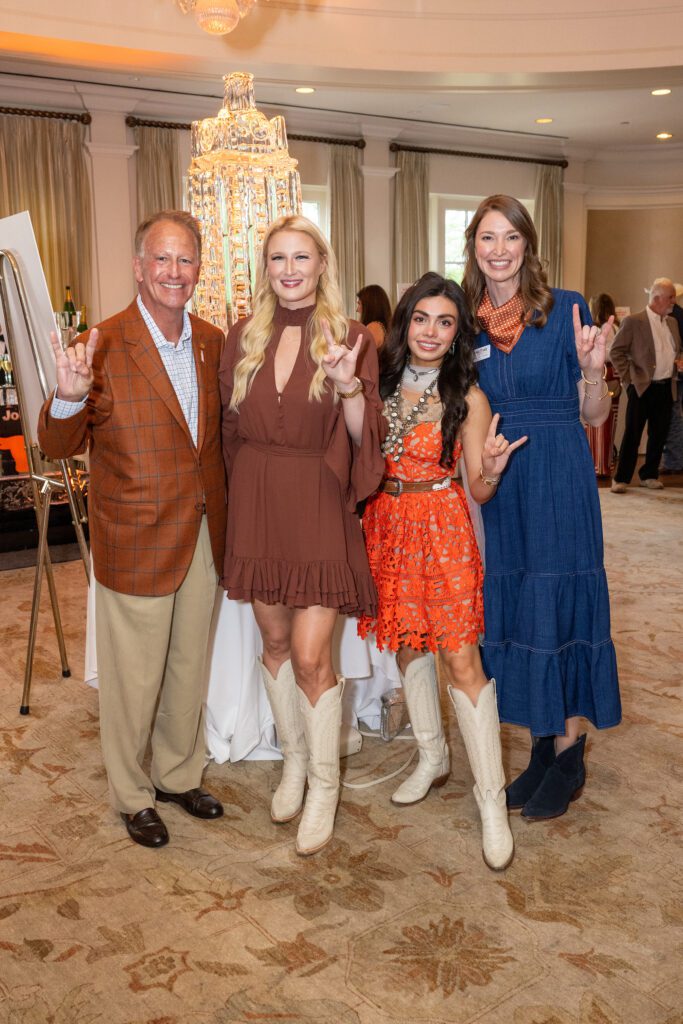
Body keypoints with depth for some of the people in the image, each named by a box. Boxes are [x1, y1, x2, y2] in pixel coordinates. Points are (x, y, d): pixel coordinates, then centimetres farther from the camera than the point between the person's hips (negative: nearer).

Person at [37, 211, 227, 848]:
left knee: (189, 669, 20)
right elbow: (57, 447, -15)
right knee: (134, 680, 10)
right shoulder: (105, 347, -15)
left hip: (202, 537, 5)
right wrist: (69, 398, -35)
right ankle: (132, 796, 33)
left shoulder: (213, 342, 3)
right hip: (136, 543, -5)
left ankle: (179, 776, 42)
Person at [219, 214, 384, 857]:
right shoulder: (243, 338, 6)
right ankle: (293, 759, 35)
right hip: (256, 504, 4)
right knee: (274, 641, 14)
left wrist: (349, 386, -23)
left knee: (310, 655, -6)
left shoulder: (351, 339, -3)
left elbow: (364, 440, -7)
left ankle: (324, 785, 15)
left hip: (319, 507, -4)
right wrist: (239, 500, 9)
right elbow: (231, 428, 14)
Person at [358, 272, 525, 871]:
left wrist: (492, 470, -29)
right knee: (407, 643, 15)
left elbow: (478, 490, -6)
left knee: (461, 660, -7)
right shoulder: (382, 381, 4)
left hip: (442, 525, -5)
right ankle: (432, 757, 35)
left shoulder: (467, 397, -7)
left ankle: (492, 801, 3)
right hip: (386, 522, 5)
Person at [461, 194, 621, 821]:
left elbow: (595, 416, -3)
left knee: (562, 602, 0)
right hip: (495, 482, 4)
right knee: (511, 604, 9)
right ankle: (542, 745, 25)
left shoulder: (566, 309, -4)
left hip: (559, 479, -4)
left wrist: (593, 369, -19)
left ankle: (570, 754, 16)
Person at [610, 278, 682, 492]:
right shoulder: (633, 321, -7)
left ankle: (649, 475, 22)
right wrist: (629, 378, -9)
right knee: (632, 434, -2)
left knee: (659, 434, 10)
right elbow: (616, 351, -7)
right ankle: (621, 479, 5)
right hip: (642, 387, -6)